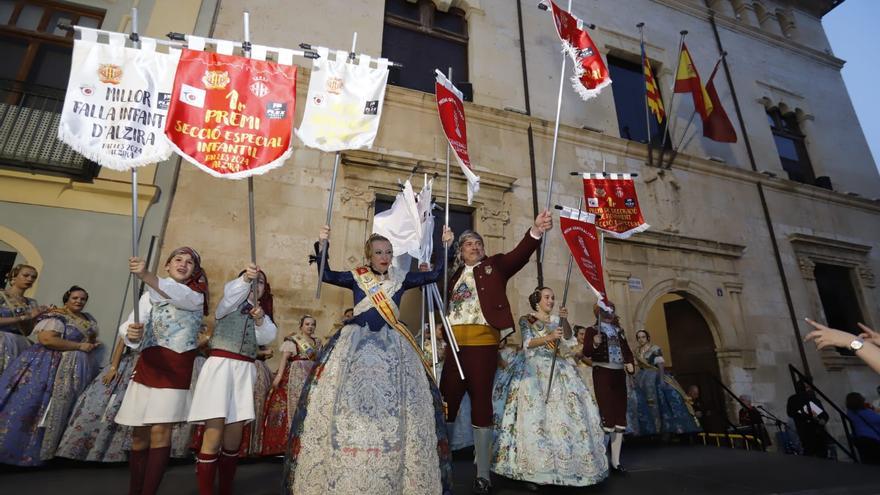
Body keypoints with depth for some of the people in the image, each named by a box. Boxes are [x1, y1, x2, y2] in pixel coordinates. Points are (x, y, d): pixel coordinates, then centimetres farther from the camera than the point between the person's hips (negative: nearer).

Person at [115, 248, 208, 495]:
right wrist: (132, 333, -29)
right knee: (140, 433, 6)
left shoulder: (196, 294, 0)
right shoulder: (150, 295, 10)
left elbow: (179, 296, -25)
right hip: (149, 366, 3)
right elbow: (129, 326, -4)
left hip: (178, 370, -3)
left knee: (160, 431, -8)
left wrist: (146, 276, -42)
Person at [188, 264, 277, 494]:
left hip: (245, 370, 4)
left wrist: (260, 319, -18)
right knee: (214, 434, -11)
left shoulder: (262, 313, 21)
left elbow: (267, 337, 1)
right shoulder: (230, 304, 10)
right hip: (220, 365, -4)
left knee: (234, 436, 4)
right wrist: (245, 278, -35)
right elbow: (230, 292, -16)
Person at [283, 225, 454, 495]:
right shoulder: (356, 277, 6)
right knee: (347, 404, 1)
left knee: (394, 407, 1)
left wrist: (445, 246, -1)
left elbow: (435, 275, 5)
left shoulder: (401, 278, 9)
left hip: (392, 346, 1)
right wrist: (322, 245, -17)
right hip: (356, 344, -1)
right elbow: (326, 275, -6)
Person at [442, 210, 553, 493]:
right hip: (454, 343, 3)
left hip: (483, 342, -3)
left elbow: (519, 255, -8)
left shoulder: (494, 265, 10)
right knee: (447, 402, 6)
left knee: (481, 402, 1)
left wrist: (536, 230, -27)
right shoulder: (453, 275, 17)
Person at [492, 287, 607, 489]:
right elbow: (528, 344, -9)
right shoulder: (526, 320, 4)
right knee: (536, 417, -10)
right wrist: (549, 337, -22)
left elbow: (569, 340, 3)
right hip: (535, 370, -5)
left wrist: (565, 320, -12)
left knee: (563, 415, -2)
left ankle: (562, 467, 4)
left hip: (558, 371, 5)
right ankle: (533, 471, -7)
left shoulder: (556, 320, 16)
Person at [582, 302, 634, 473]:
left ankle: (616, 460, 17)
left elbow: (627, 350, 20)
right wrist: (594, 344, -30)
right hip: (602, 373, -6)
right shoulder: (592, 330, -1)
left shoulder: (619, 330, 17)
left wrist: (630, 363, 2)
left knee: (620, 415, 7)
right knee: (607, 415, -7)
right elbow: (586, 352, -11)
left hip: (619, 374, 6)